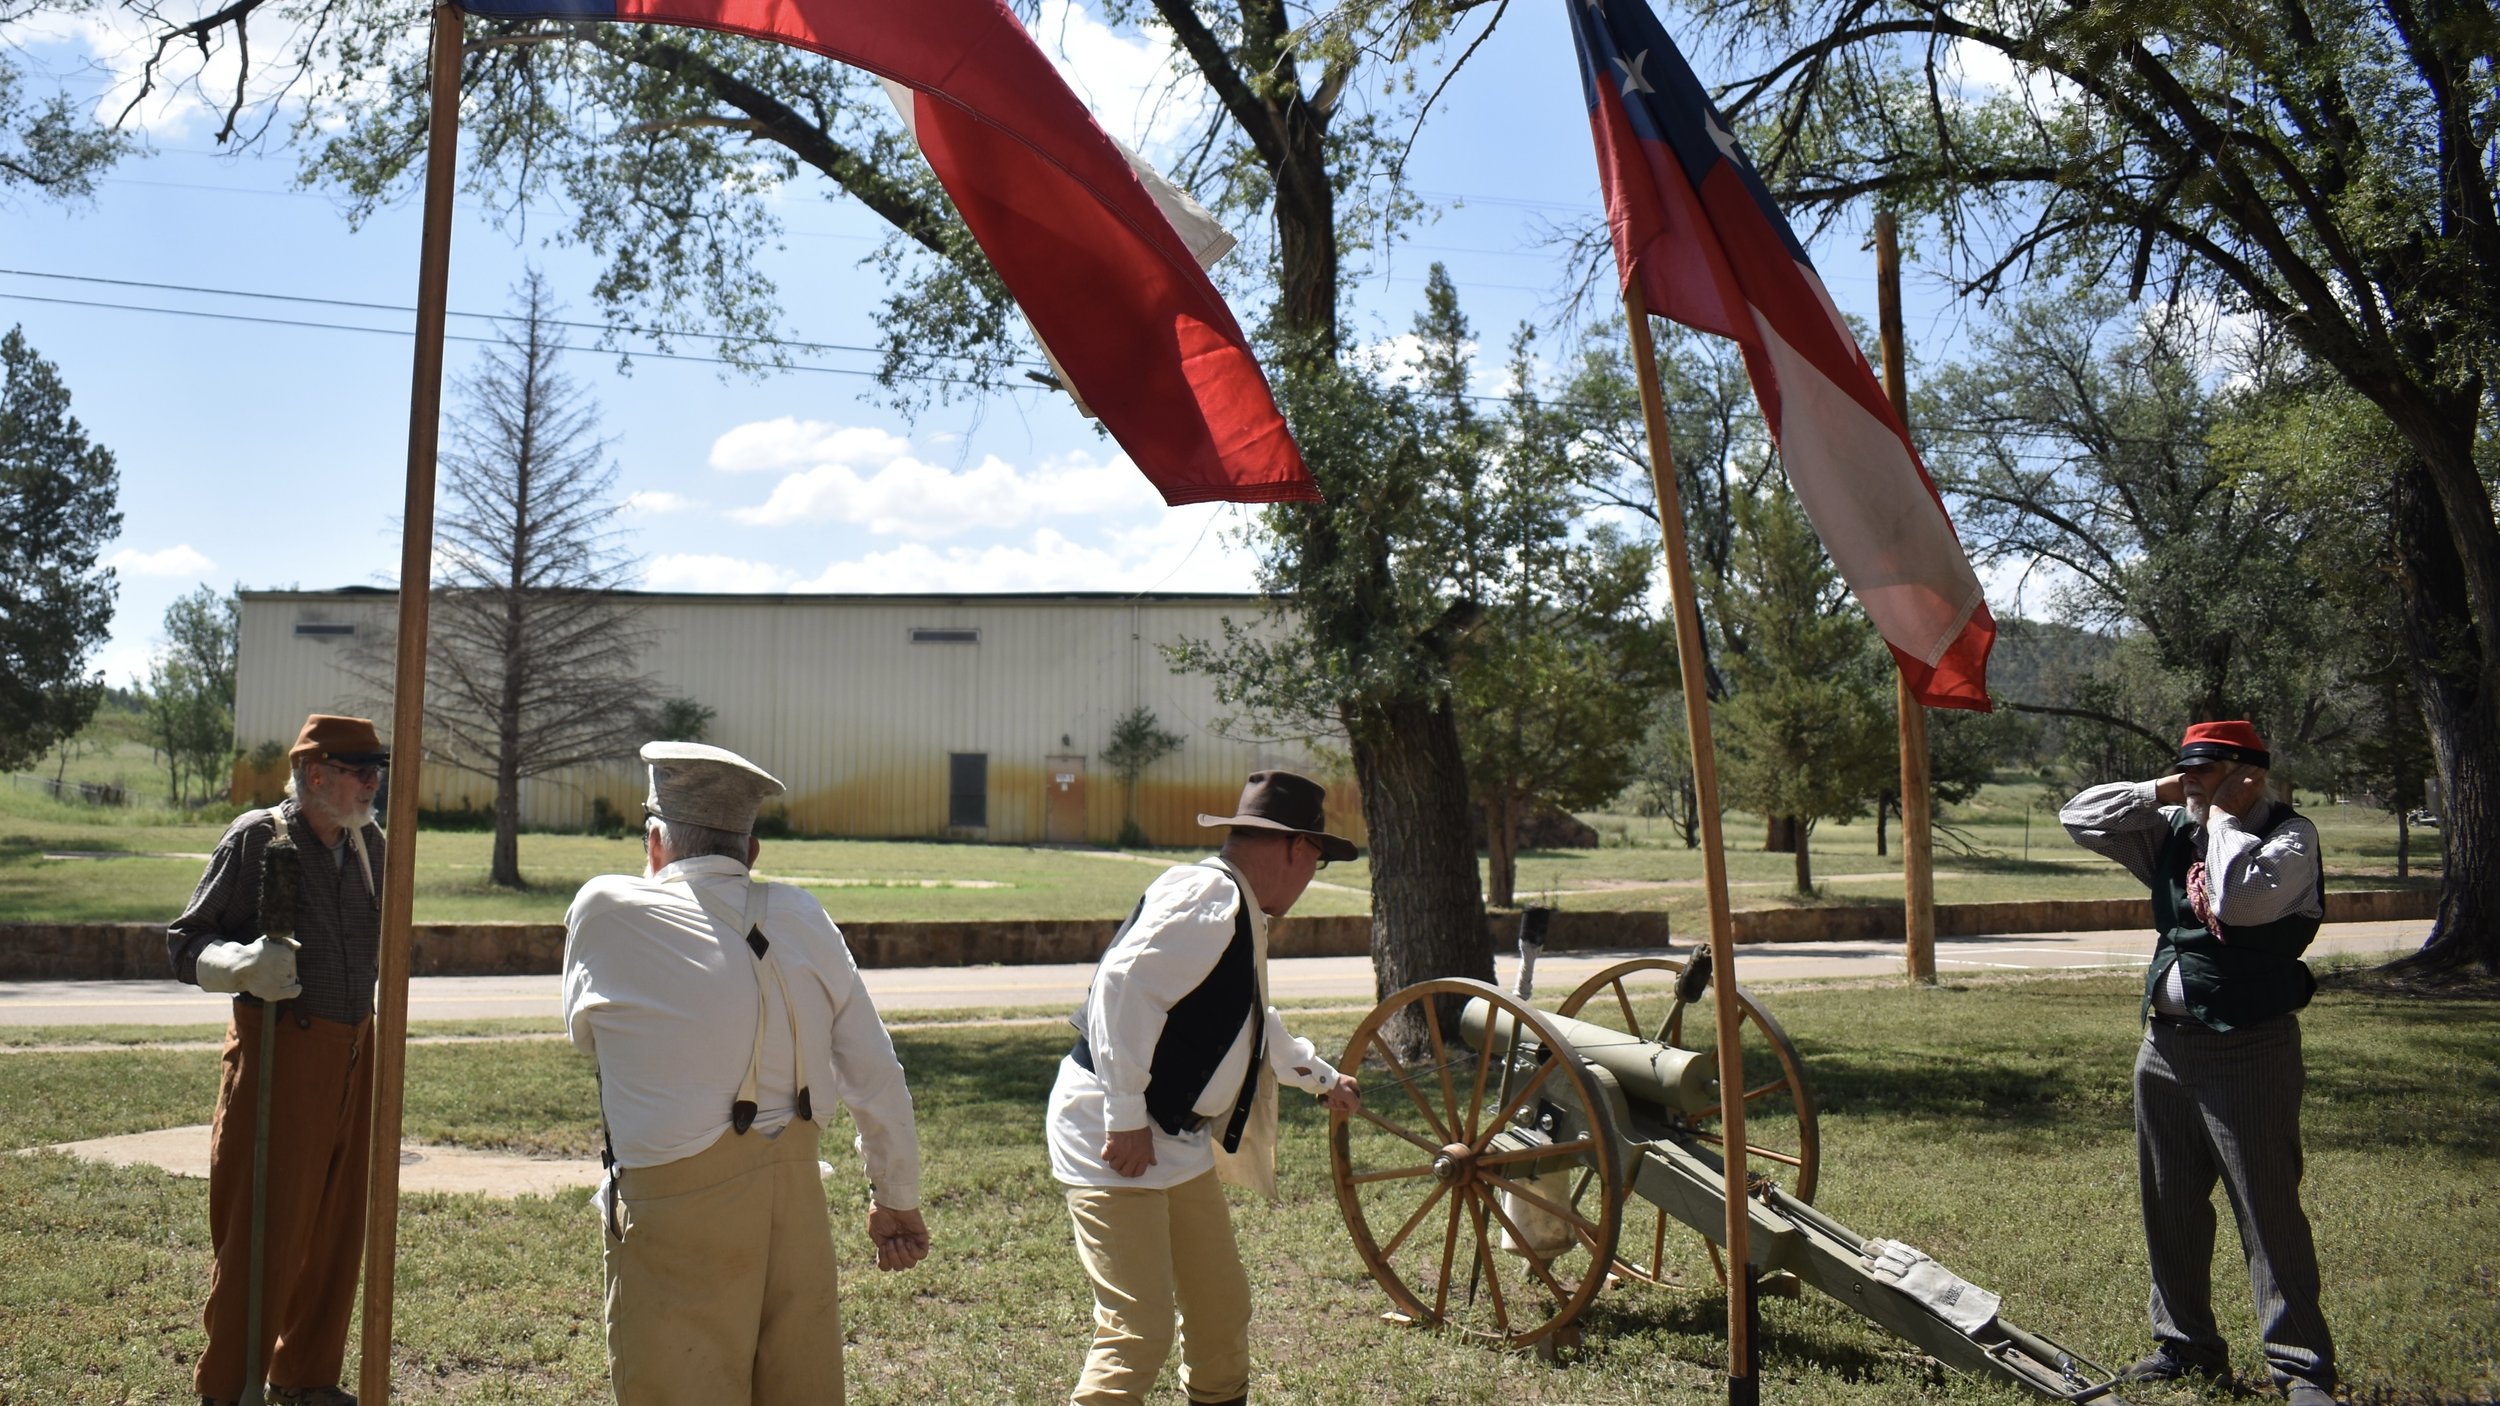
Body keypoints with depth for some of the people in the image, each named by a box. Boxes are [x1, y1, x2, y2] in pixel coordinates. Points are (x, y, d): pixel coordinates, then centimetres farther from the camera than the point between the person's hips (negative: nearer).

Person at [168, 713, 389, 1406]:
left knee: (338, 1226, 12)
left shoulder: (367, 843, 11)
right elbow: (184, 942, -6)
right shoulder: (257, 837, -8)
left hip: (353, 1050, 6)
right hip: (278, 1047, -6)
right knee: (261, 1227, -1)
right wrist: (245, 964, -25)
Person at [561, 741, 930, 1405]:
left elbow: (584, 1031, 12)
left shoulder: (604, 910, -6)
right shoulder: (800, 918, 2)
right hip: (798, 1196, 4)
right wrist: (897, 1199, 17)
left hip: (675, 1211, -4)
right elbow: (877, 1077, 4)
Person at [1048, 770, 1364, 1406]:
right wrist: (1127, 1119, -26)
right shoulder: (1205, 899, -17)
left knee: (1222, 1308, 17)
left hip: (1180, 1136, 10)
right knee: (1139, 1331, -11)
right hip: (1115, 1136, -10)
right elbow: (1124, 988, -28)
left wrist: (1322, 1077, 48)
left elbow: (1255, 1022, 34)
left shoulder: (1241, 911, 16)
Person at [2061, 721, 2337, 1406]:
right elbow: (2079, 817, 11)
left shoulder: (2290, 834, -9)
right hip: (2166, 1043, 7)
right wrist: (2162, 791, 2)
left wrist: (2225, 813, -14)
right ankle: (2187, 1344, 28)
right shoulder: (2173, 832, 9)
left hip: (2250, 1049, -7)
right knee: (2170, 1207, 14)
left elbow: (2239, 899, -27)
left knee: (2269, 1212, -3)